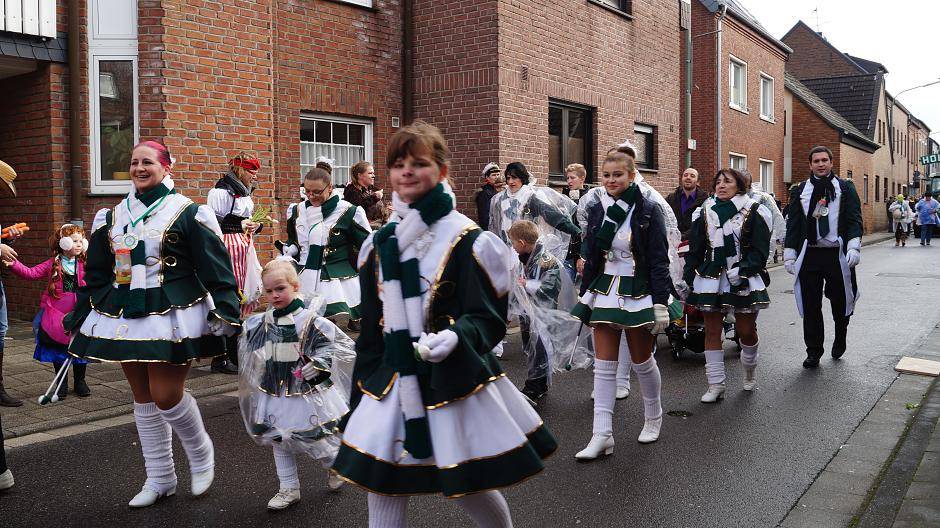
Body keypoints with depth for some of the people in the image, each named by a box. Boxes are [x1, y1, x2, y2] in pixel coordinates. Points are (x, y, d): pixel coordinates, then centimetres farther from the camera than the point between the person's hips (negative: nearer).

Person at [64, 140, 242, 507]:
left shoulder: (187, 213, -5)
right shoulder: (112, 217, 12)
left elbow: (216, 267, -9)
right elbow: (96, 274, 17)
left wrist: (226, 312, -18)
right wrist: (79, 318, 17)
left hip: (173, 317, -6)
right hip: (125, 316, 6)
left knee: (166, 396, -9)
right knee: (143, 399, 11)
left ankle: (202, 455, 20)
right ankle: (160, 479, 24)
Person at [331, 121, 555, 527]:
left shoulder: (468, 242, -9)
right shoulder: (378, 245, 7)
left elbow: (488, 319, -12)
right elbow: (372, 329, 11)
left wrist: (455, 337, -34)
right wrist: (359, 399, 13)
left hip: (456, 382, -4)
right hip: (394, 383, 5)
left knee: (470, 487, 7)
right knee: (381, 489, 6)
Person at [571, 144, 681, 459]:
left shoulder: (648, 210, -8)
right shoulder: (597, 210, 4)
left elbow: (659, 260, -9)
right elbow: (590, 258, 10)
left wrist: (660, 303, -13)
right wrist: (586, 298, 10)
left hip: (639, 293, -4)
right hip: (604, 292, 4)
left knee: (642, 360, 12)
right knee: (604, 365, 0)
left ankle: (653, 418, 36)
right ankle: (602, 435, 3)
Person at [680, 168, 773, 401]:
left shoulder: (754, 212, -1)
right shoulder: (704, 214, 8)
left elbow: (760, 250, -6)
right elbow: (695, 250, 10)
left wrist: (743, 269, -20)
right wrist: (687, 278, 6)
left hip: (745, 280, -2)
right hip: (711, 278, 3)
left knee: (746, 330, 6)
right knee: (712, 331, 1)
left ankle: (749, 372, 36)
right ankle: (716, 385, 8)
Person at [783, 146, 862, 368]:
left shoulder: (845, 188, 6)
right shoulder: (799, 191, 10)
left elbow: (854, 219, -1)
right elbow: (793, 224, 8)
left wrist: (854, 247, -14)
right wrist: (789, 254, 2)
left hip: (838, 254, -1)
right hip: (809, 255, 1)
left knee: (841, 301, 8)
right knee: (811, 306, 3)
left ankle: (840, 339, 36)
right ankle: (813, 352, 13)